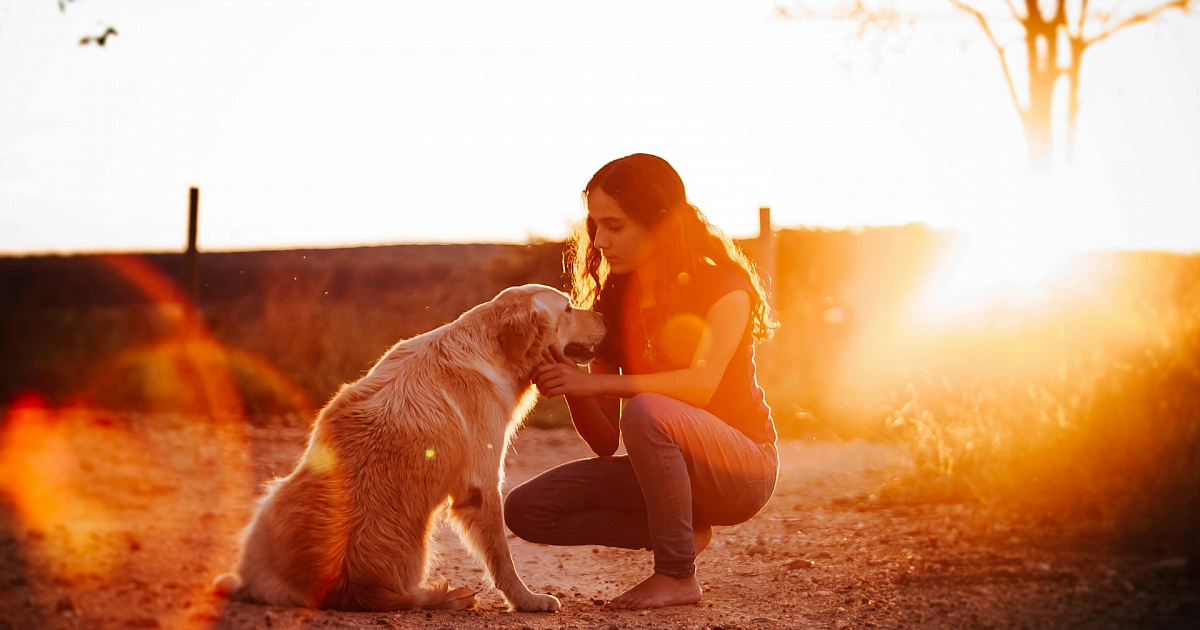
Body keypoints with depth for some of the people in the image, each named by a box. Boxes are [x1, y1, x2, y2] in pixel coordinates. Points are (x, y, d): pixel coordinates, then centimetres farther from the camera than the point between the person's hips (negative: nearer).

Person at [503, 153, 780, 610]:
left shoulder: (724, 285, -10)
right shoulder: (613, 302, 4)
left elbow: (702, 383, -31)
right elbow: (605, 443, 1)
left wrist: (594, 382, -33)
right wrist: (569, 386, -19)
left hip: (741, 466, -6)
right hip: (665, 469, 6)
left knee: (645, 411, -36)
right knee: (525, 511, -11)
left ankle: (677, 575, -20)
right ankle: (685, 531, -3)